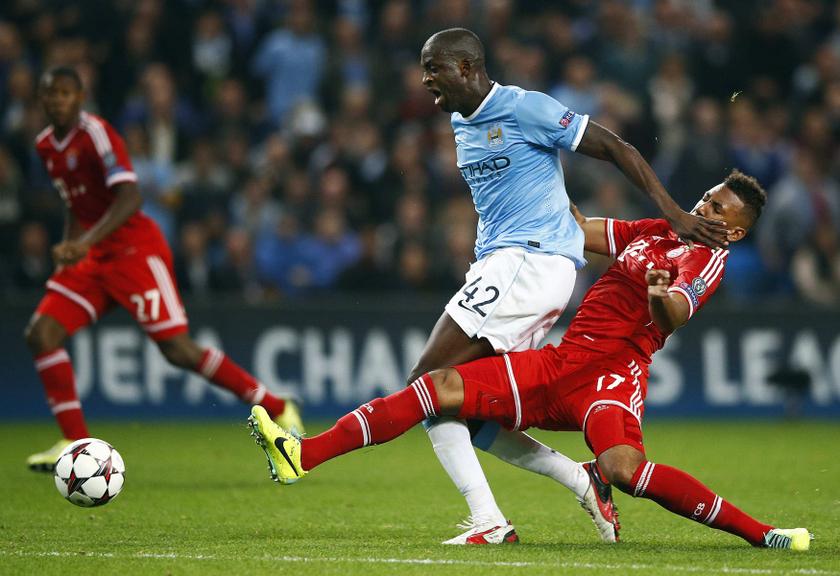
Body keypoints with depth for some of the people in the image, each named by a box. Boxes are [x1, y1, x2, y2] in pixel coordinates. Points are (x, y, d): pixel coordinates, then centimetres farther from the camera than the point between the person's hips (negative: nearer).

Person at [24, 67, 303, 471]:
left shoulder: (96, 133, -16)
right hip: (96, 258, 8)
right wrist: (68, 250, 12)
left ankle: (277, 409, 1)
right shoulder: (46, 145, 10)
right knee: (41, 334, -6)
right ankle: (76, 443, -1)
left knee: (178, 350, -12)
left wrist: (86, 242, -36)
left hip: (136, 250, -8)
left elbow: (129, 198, -27)